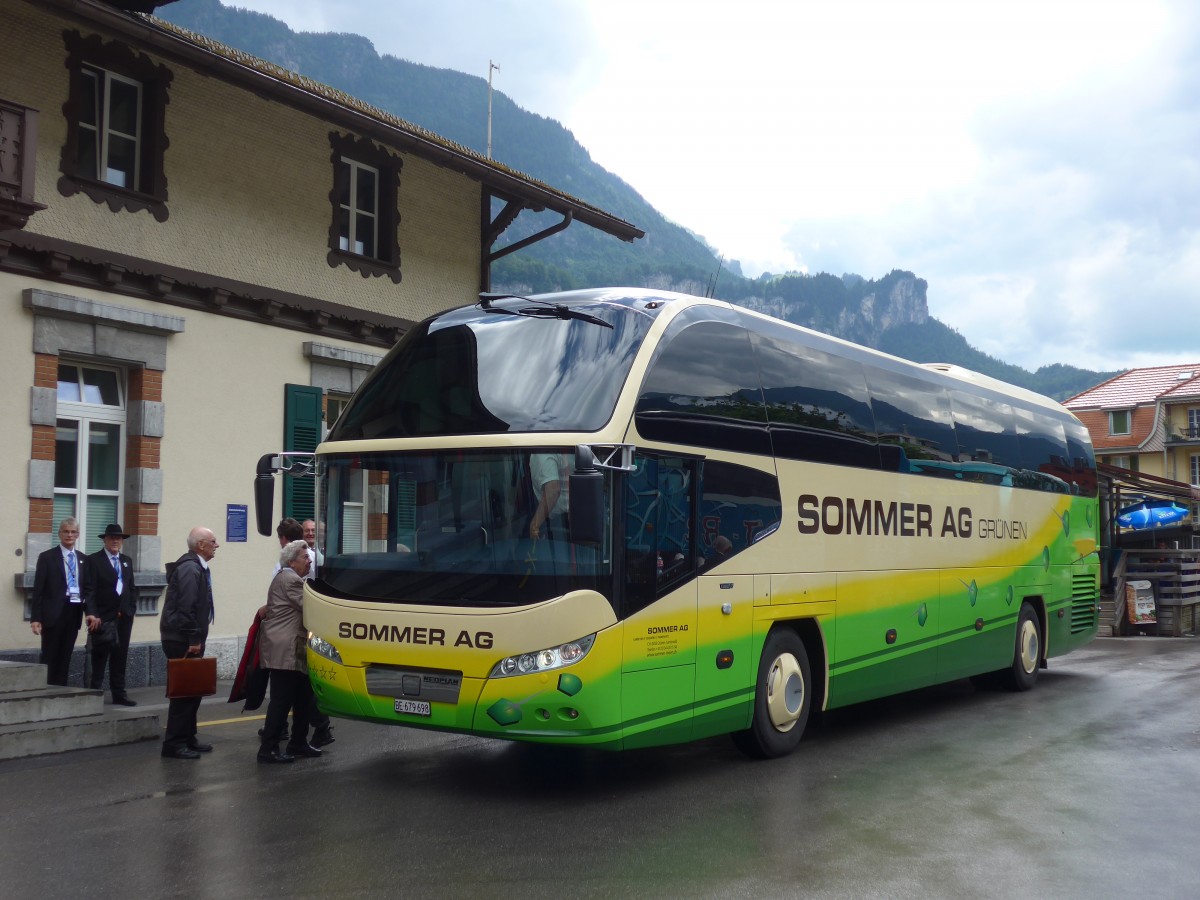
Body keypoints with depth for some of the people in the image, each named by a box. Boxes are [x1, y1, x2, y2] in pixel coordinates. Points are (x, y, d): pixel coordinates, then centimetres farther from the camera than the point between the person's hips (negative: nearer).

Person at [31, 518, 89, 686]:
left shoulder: (83, 559, 12)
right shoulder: (47, 557, -1)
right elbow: (38, 589, -4)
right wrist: (35, 618, -11)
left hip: (74, 613, 4)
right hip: (54, 614, -4)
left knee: (65, 658, 8)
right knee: (49, 658, 0)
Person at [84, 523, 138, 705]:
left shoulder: (127, 561, 14)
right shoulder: (94, 560, -4)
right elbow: (90, 590, -11)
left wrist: (131, 608, 4)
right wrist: (92, 614, -20)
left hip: (124, 616, 5)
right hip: (103, 617, -5)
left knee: (120, 656, 8)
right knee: (100, 657, 1)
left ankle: (119, 694, 13)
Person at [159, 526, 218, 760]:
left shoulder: (197, 567, 14)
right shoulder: (189, 569, -17)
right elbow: (185, 607, -23)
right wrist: (194, 640, -20)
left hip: (188, 639, 10)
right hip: (182, 641, -10)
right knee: (184, 691, -6)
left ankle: (187, 738, 23)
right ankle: (174, 743, 0)